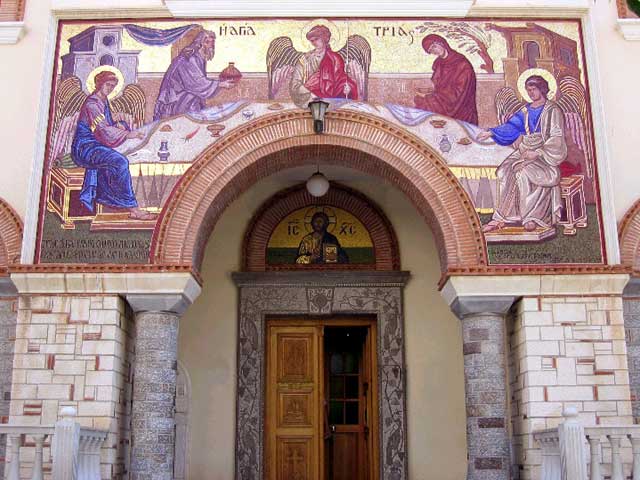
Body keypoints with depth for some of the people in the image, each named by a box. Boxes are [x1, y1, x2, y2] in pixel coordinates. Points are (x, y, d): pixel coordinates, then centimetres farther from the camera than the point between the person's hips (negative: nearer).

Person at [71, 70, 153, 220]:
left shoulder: (104, 101, 16)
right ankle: (132, 208, -28)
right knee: (120, 162, -28)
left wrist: (118, 125, 0)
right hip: (85, 147, -11)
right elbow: (103, 131, -22)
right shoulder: (92, 104, -14)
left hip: (95, 145, 11)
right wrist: (128, 134, -23)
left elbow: (108, 124, 23)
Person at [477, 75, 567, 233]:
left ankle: (531, 217, -28)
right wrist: (491, 132, 4)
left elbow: (556, 138, -7)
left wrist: (537, 153, -17)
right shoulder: (526, 110, 19)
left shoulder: (552, 110, 0)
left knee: (523, 172, -33)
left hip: (546, 153, -5)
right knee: (505, 171, -22)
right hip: (525, 151, 5)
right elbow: (511, 126, 19)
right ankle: (501, 218, -26)